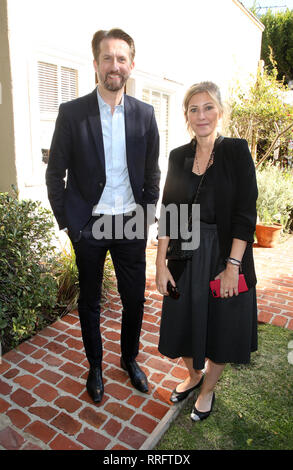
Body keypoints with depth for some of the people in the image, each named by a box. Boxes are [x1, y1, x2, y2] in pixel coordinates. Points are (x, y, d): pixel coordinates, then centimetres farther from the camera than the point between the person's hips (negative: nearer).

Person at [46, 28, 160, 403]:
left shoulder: (144, 114, 2)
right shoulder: (71, 113, -5)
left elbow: (151, 173, 8)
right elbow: (55, 174, -1)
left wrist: (146, 215, 3)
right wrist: (66, 222, -3)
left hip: (130, 224, 2)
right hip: (88, 226, -1)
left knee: (134, 298, 12)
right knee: (89, 302, 14)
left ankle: (130, 358, 39)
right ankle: (95, 366, 37)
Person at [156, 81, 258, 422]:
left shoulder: (237, 151, -7)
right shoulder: (178, 156, 3)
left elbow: (245, 214, -12)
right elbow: (168, 212, 2)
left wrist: (232, 266, -18)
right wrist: (161, 264, -3)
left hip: (225, 256, -3)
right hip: (185, 256, 3)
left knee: (221, 328, 13)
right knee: (184, 323, 15)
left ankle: (208, 388, 41)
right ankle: (193, 375, 47)